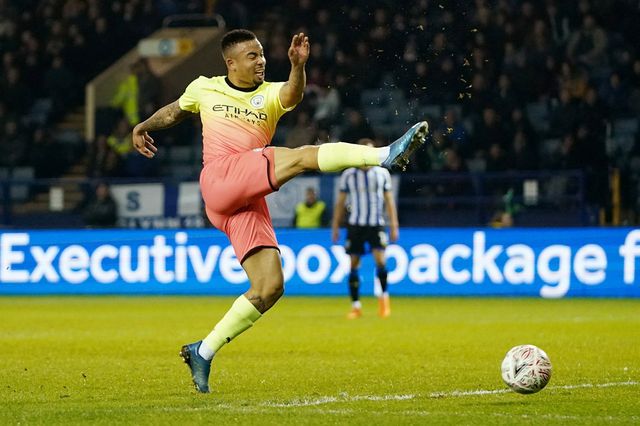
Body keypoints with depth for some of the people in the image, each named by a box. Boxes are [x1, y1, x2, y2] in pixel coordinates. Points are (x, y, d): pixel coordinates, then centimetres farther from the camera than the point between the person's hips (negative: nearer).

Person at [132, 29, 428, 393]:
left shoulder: (270, 94, 15)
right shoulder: (204, 88, 17)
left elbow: (293, 94, -11)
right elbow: (175, 111, 39)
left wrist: (298, 65, -29)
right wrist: (144, 126, 28)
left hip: (250, 201, 4)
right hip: (220, 177, -4)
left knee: (270, 287, -7)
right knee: (301, 156, -23)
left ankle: (203, 353, 3)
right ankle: (386, 155, -36)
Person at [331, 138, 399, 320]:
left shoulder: (382, 173, 3)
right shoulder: (348, 175, 3)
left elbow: (389, 200, 7)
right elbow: (340, 202, 8)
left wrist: (393, 225, 2)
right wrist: (335, 226, 5)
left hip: (376, 223, -1)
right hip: (355, 224, 1)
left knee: (380, 259, -16)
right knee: (353, 264, 0)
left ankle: (383, 296, 7)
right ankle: (356, 306, 8)